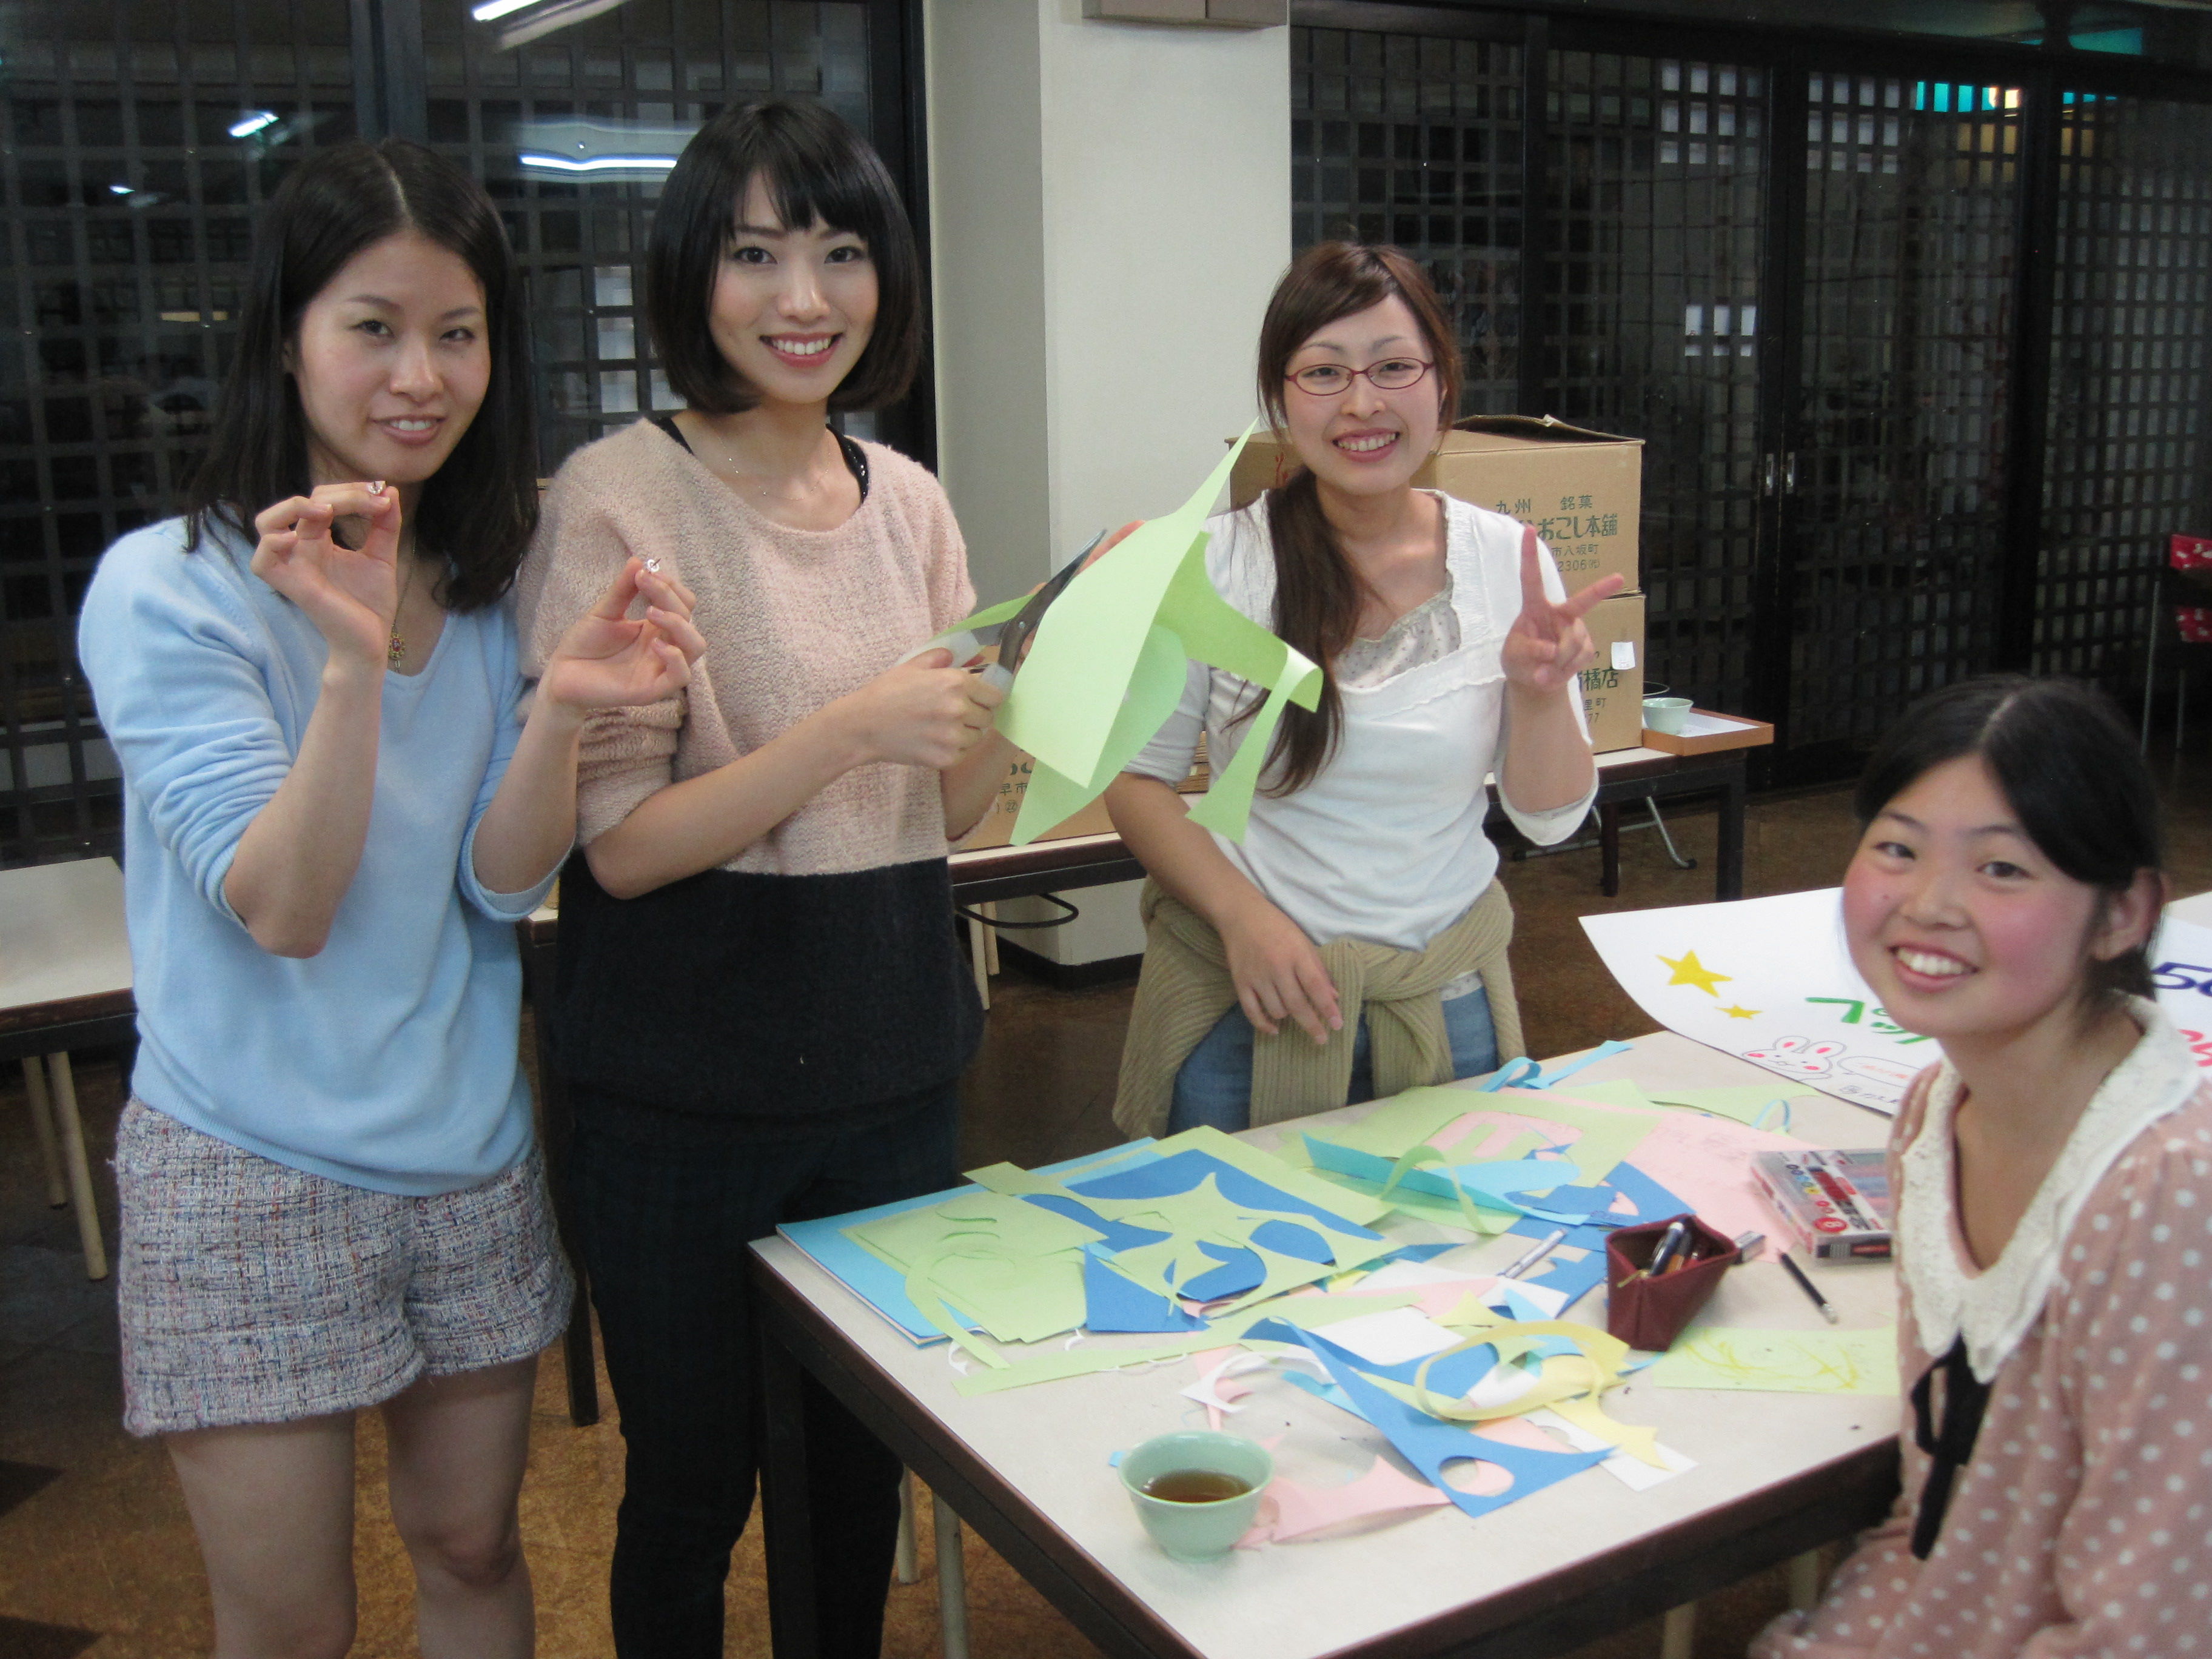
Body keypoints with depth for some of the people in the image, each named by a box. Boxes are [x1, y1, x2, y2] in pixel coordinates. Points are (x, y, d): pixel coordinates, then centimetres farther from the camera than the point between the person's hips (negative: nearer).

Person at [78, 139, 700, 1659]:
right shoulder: (167, 589, -12)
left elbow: (505, 884, -5)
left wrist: (563, 707, -23)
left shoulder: (492, 586, 3)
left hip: (470, 1158, 4)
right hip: (252, 1176, -4)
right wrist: (352, 663, -33)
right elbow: (282, 909, -19)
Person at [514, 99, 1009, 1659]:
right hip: (686, 1096, -5)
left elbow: (954, 809, 7)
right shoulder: (622, 497, -12)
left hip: (895, 1064, 5)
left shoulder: (907, 498, 4)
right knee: (692, 1484, 13)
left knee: (865, 1466, 20)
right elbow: (618, 846, -16)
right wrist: (850, 730, -26)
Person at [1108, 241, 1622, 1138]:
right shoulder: (1217, 561, -10)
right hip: (1246, 1003, -2)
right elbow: (1135, 779, -4)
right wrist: (1241, 914, -17)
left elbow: (1549, 818, 0)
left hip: (1449, 1007, 2)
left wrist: (1539, 692, -18)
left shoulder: (1508, 560, -4)